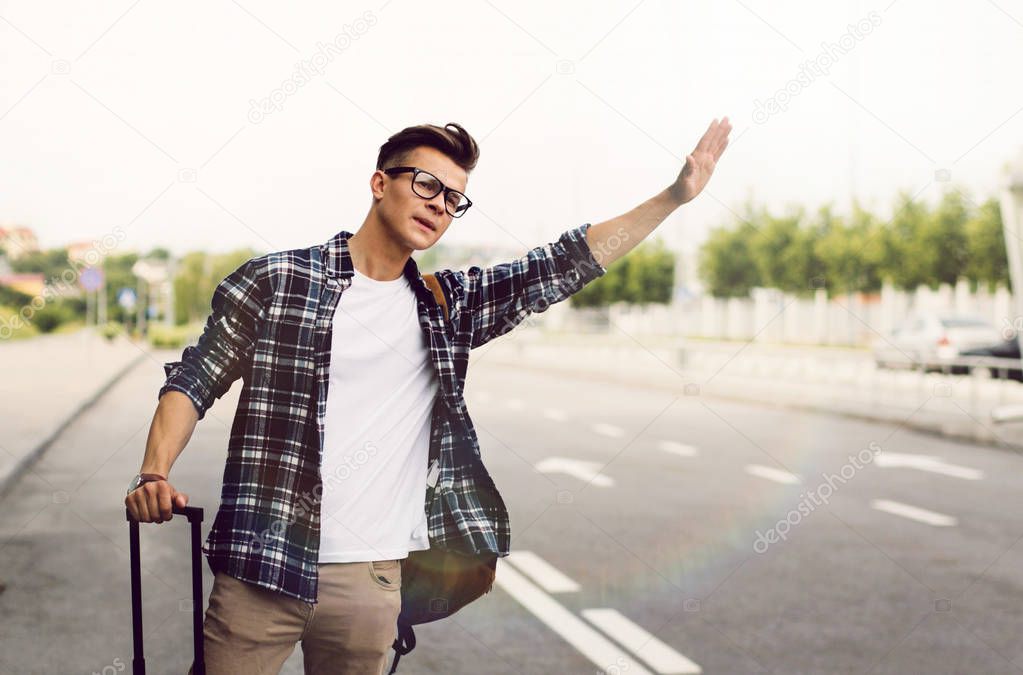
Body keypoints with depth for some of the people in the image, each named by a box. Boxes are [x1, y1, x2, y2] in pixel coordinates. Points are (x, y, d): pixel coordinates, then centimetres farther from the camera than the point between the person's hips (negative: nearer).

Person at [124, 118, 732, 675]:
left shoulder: (449, 308, 10)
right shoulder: (275, 281, 0)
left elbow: (564, 265, 9)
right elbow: (195, 380, 4)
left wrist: (676, 195, 6)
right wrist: (154, 475, -12)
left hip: (374, 580, 3)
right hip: (263, 569, -3)